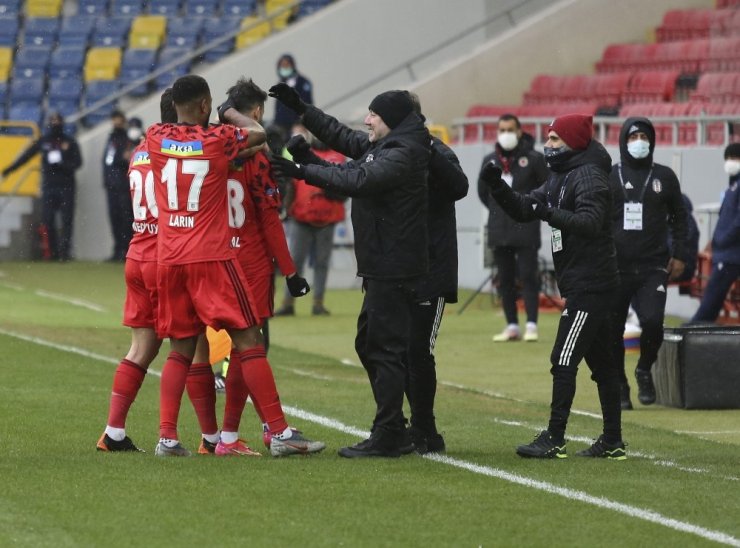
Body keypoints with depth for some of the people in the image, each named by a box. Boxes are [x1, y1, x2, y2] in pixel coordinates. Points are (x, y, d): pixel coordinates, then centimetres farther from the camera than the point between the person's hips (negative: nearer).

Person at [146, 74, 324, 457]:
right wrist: (230, 114, 29)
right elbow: (258, 133, 14)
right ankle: (280, 433, -5)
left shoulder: (156, 139, 4)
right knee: (248, 342, -2)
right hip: (212, 257, -4)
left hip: (169, 260, 4)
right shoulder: (218, 140, -5)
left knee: (180, 350, 11)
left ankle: (167, 437, 2)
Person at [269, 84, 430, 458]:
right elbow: (342, 138, 24)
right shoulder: (381, 146, 14)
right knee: (369, 343, 17)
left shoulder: (403, 154, -17)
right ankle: (394, 431, 21)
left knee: (386, 349, -9)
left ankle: (385, 437, -8)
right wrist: (300, 109, 18)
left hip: (394, 268, -11)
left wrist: (303, 171, -24)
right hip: (381, 266, 11)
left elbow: (356, 180, -27)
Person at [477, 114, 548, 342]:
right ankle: (512, 326, 12)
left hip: (526, 230, -4)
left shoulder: (533, 159, -3)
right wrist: (498, 210, 14)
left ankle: (531, 325, -8)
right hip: (499, 230, 4)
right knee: (505, 280, 6)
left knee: (528, 277, -8)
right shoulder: (489, 161, 9)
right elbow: (482, 192, 21)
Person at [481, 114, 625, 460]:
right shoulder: (561, 178, 18)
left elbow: (591, 221, -27)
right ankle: (612, 442, 16)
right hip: (579, 285, 10)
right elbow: (523, 208, 17)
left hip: (590, 285, -10)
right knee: (601, 363, 12)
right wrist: (497, 187, 2)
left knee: (564, 361, -12)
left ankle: (554, 440, -13)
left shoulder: (588, 176, -13)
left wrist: (550, 213, -33)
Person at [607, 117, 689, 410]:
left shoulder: (664, 177, 8)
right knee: (613, 329, 1)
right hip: (615, 267, 0)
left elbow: (679, 218, 14)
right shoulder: (608, 177, 6)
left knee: (652, 322, -17)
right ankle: (619, 387, 16)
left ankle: (644, 370, 10)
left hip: (653, 267, 0)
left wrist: (679, 256, 5)